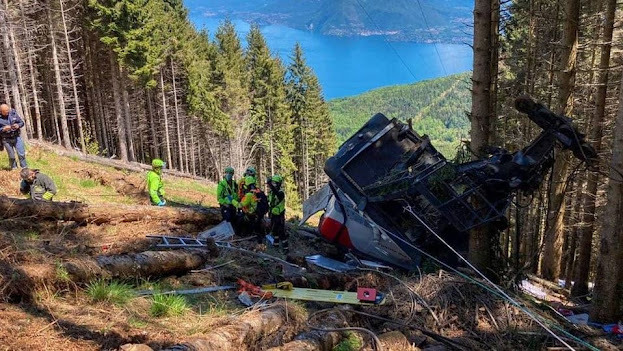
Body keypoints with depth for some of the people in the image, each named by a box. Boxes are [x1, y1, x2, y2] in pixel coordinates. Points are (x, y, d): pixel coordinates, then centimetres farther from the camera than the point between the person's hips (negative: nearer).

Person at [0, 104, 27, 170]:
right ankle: (14, 168, 25)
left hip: (16, 137, 1)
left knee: (21, 154, -1)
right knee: (11, 156, 8)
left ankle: (25, 168, 12)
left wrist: (18, 125, -16)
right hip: (6, 139, -1)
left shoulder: (13, 113, -4)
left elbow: (22, 122, 5)